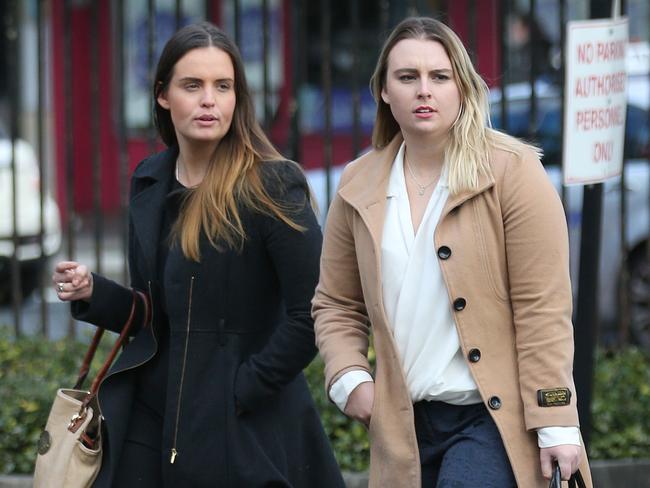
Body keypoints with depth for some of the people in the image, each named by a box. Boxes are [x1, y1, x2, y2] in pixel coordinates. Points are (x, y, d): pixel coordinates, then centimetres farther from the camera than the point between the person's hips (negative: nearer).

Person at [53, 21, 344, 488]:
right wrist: (93, 293, 0)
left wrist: (242, 391, -14)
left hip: (242, 431, -5)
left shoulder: (271, 186, -10)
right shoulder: (150, 182, 9)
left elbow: (312, 315, -15)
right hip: (149, 417, 5)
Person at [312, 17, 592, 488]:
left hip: (494, 419, -5)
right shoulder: (359, 188, 9)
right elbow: (336, 305, 18)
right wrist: (348, 378, 0)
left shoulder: (512, 171, -5)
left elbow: (543, 308, -8)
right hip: (405, 427, 5)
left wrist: (556, 425, -12)